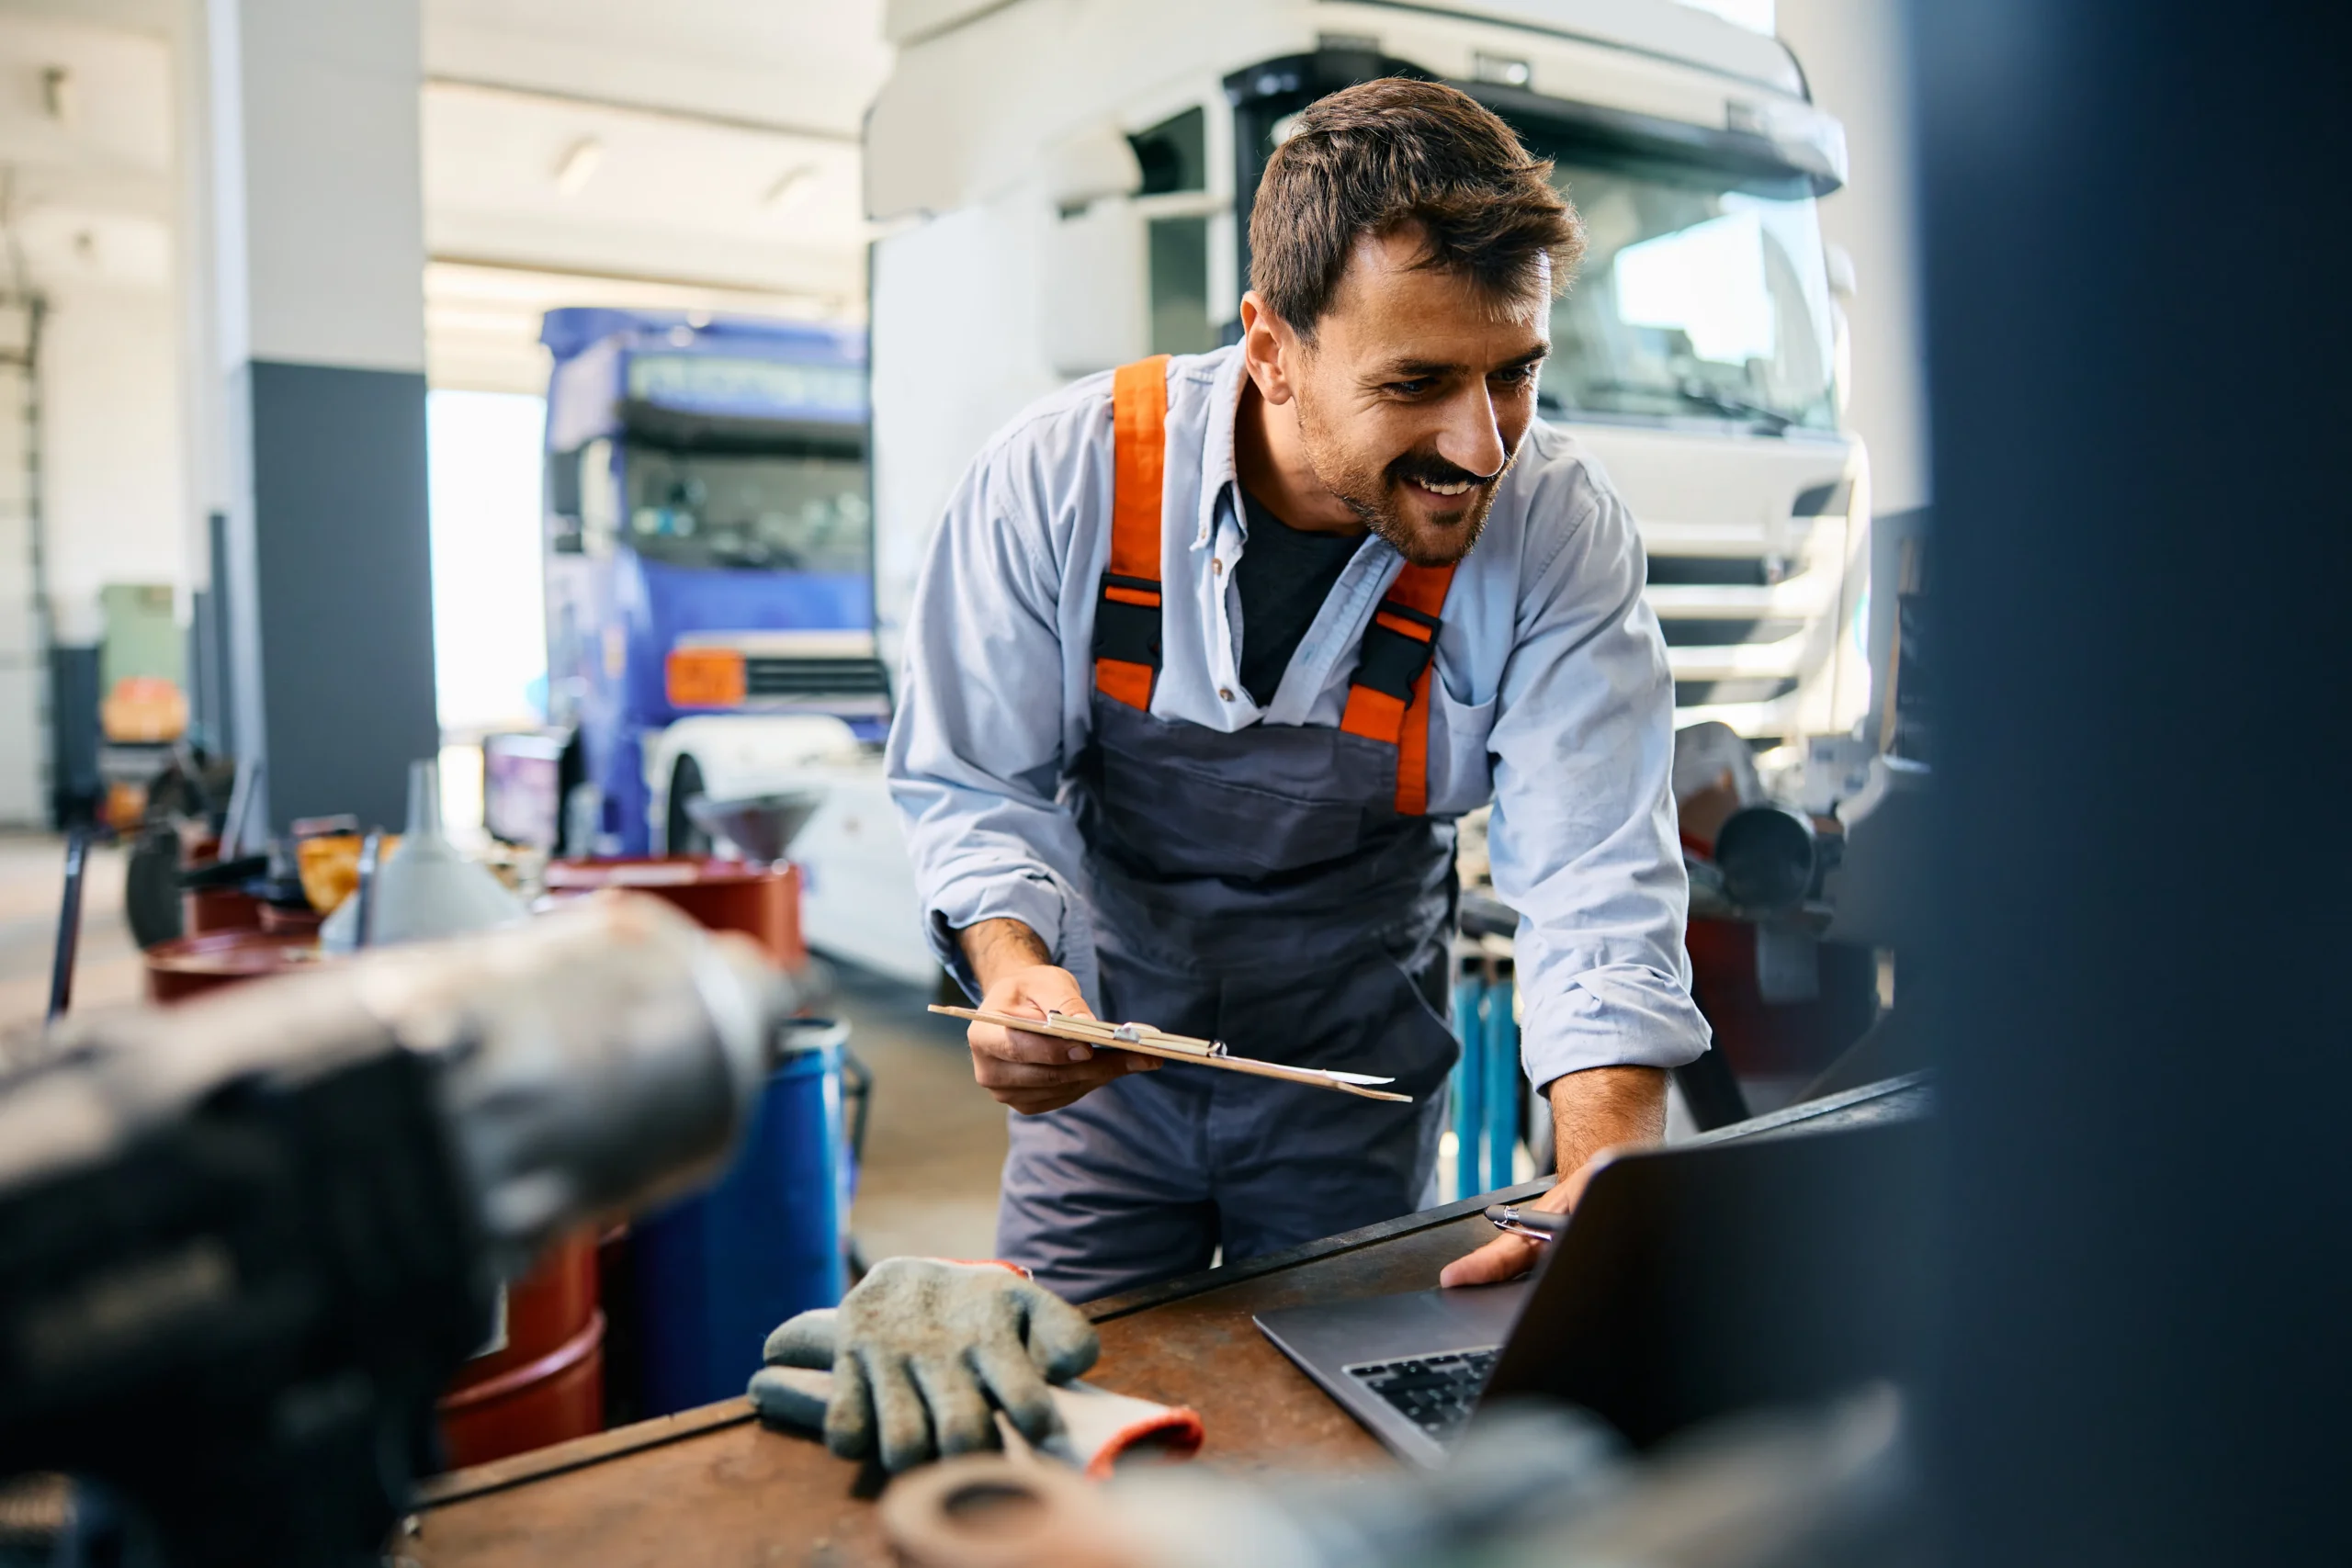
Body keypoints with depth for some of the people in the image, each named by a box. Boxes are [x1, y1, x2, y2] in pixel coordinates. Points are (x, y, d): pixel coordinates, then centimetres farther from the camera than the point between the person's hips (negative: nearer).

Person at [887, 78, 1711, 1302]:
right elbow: (973, 783, -11)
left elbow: (1597, 875, -24)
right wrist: (1014, 963, -32)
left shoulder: (1559, 534, -20)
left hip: (1355, 1082, 1)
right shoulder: (1062, 475, -20)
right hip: (1105, 1055, 0)